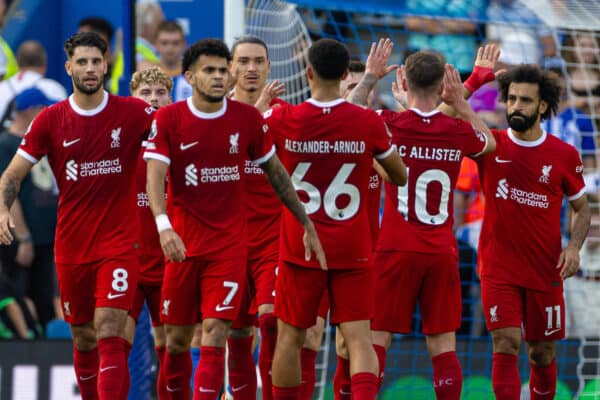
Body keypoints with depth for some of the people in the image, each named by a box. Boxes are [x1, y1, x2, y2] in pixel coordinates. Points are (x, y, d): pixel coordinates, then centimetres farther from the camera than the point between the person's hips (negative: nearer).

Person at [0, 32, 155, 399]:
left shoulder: (133, 113, -3)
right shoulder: (50, 120, 2)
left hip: (119, 243, -3)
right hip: (71, 247, 3)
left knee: (110, 334, -15)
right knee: (84, 339, 12)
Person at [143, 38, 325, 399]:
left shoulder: (248, 118, 0)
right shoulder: (168, 119, -4)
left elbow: (276, 173, 12)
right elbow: (155, 176, -13)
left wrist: (307, 224, 12)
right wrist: (164, 226, -31)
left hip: (230, 246, 0)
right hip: (183, 245, 0)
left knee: (214, 337, -12)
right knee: (177, 341, 8)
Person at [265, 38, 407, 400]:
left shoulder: (282, 120, -8)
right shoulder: (368, 122, -6)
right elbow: (401, 177, 8)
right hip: (353, 250, 0)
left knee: (290, 337, 12)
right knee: (359, 337, -3)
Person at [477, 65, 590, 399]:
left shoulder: (565, 155, 0)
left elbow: (581, 208, 9)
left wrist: (574, 247, -8)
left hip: (545, 271, 1)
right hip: (499, 268, -1)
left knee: (542, 353, 9)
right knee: (506, 345, -13)